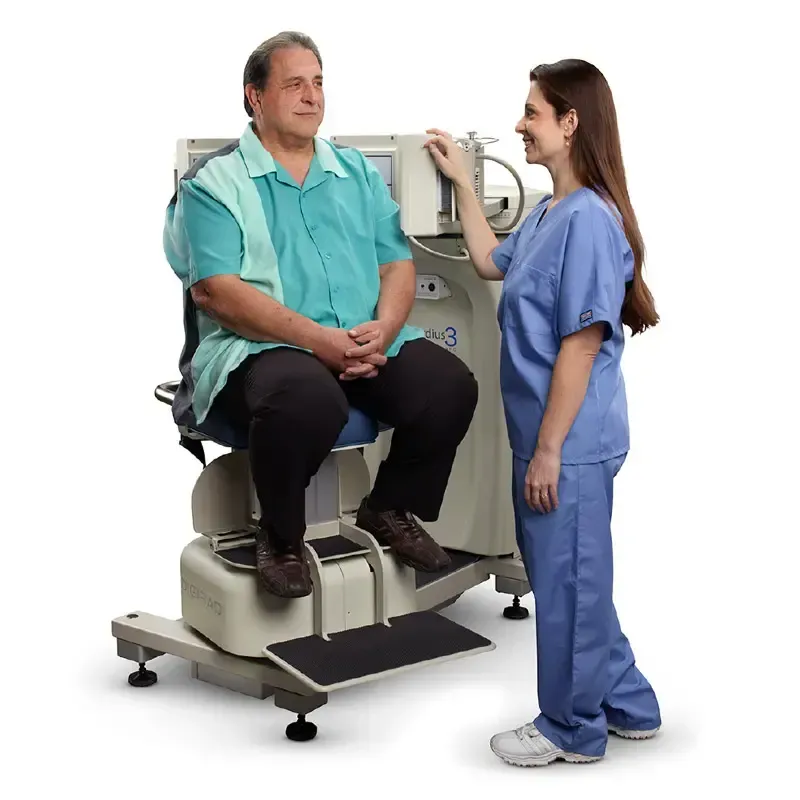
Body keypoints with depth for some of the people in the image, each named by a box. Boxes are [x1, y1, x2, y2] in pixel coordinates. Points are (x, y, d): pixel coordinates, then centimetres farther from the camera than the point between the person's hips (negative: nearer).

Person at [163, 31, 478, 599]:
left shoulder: (357, 173, 19)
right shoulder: (215, 183, 2)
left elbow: (398, 264, 14)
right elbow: (215, 291, -10)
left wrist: (383, 329, -9)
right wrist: (316, 338, -20)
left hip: (369, 345, 5)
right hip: (260, 348, -5)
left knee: (450, 384, -21)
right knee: (307, 397, -39)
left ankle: (391, 511, 5)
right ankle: (280, 537, -10)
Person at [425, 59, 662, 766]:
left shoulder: (588, 218, -20)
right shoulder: (550, 214, 9)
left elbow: (582, 344, -21)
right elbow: (491, 262, 28)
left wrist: (548, 451, -19)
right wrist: (462, 182, 23)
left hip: (570, 441, -9)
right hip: (551, 435, 9)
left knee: (566, 581, 5)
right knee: (570, 575, 19)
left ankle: (572, 728, 23)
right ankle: (625, 704, 34)